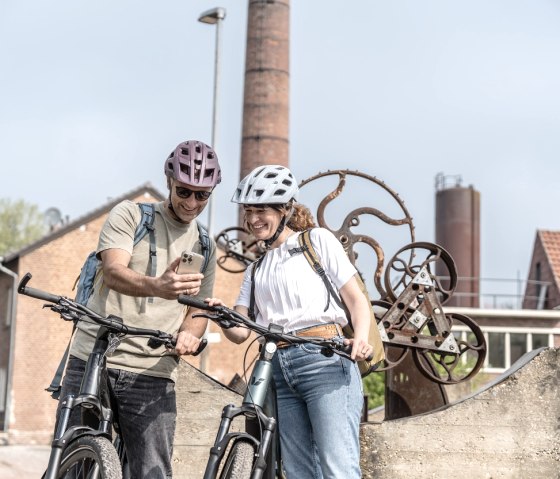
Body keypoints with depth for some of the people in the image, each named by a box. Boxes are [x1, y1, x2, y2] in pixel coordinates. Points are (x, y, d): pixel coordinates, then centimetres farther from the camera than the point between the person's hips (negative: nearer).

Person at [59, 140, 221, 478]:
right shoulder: (131, 215, 3)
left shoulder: (205, 247, 15)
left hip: (152, 375, 2)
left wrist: (188, 335, -11)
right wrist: (155, 287, -36)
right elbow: (113, 272, -14)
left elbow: (198, 309, 14)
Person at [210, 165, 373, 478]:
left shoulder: (318, 240, 9)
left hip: (325, 362, -6)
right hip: (279, 372, 6)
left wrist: (361, 339, -16)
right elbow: (241, 332, 13)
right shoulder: (256, 269, 23)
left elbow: (357, 299, 4)